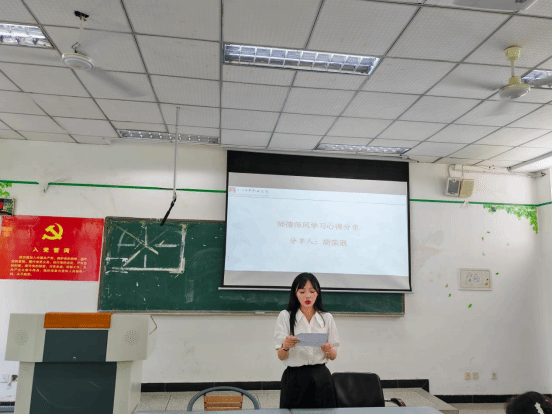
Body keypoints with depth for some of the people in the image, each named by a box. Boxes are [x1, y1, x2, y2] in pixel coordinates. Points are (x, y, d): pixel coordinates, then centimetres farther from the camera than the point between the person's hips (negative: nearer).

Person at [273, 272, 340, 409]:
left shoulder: (327, 317, 6)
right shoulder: (285, 316, -2)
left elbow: (334, 356, 8)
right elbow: (281, 356, -6)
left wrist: (329, 350, -15)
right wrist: (285, 346, -29)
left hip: (321, 378, 2)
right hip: (294, 378, -2)